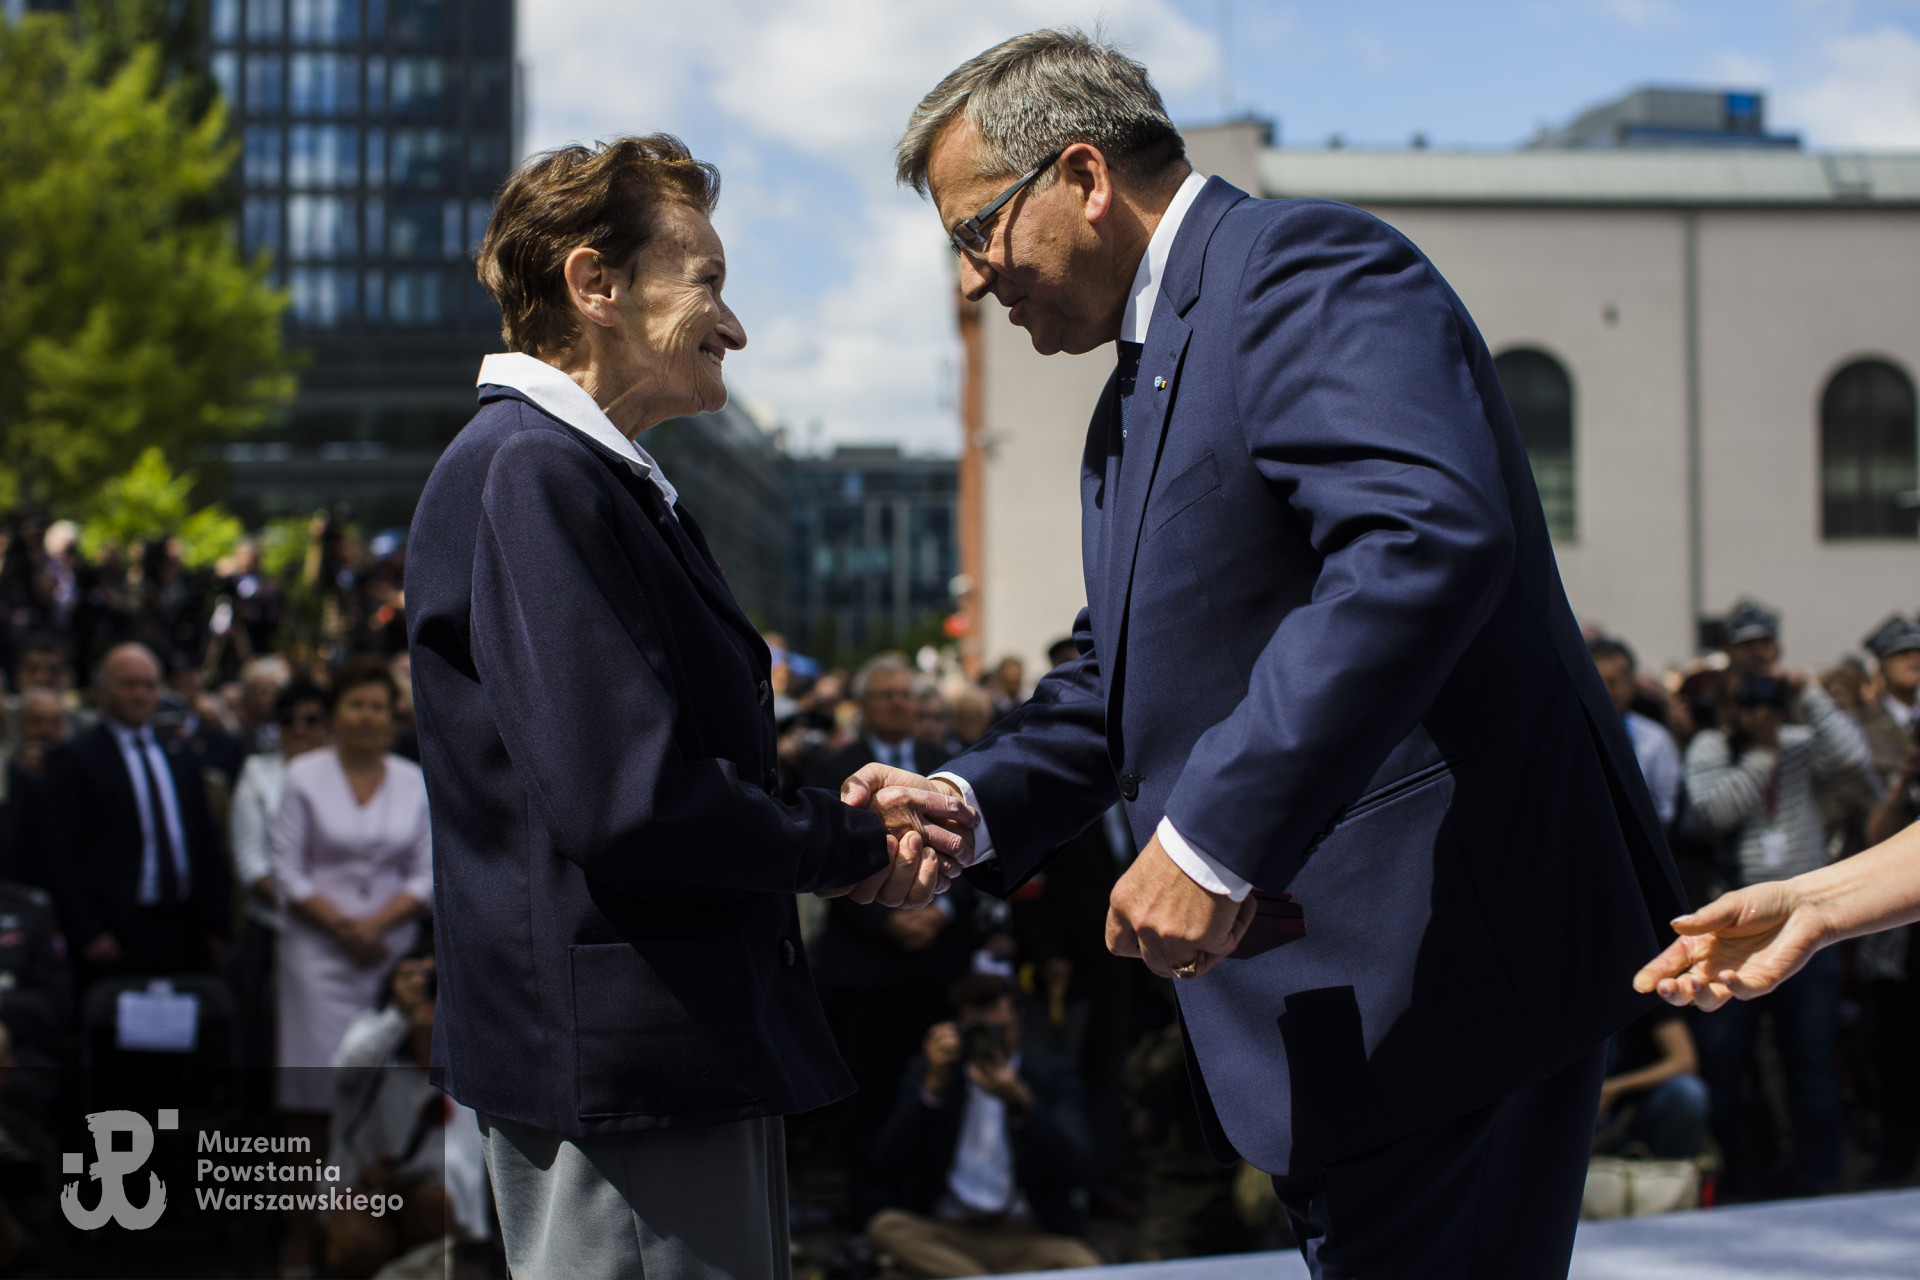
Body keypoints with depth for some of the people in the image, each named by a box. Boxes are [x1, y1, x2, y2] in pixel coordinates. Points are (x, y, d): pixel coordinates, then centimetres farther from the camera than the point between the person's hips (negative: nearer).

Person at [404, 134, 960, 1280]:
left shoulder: (607, 482, 17)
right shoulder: (527, 473, -16)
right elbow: (627, 799, -24)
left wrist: (854, 826, 3)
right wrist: (851, 848, -10)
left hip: (697, 1051, 10)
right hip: (620, 1060, -10)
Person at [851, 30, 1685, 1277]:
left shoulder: (1305, 267, -12)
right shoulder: (1138, 394, 21)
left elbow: (1428, 540, -29)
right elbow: (1123, 670, 25)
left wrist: (1215, 841, -28)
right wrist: (974, 804, 5)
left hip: (1446, 974, -10)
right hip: (1322, 989, 11)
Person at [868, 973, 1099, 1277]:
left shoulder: (1053, 1076, 4)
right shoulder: (926, 1072, 7)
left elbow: (1079, 1171, -12)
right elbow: (888, 1164, -7)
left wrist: (1021, 1101, -24)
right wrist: (933, 1086, -18)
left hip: (1030, 1237, -2)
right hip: (945, 1234, 2)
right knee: (887, 1226, -29)